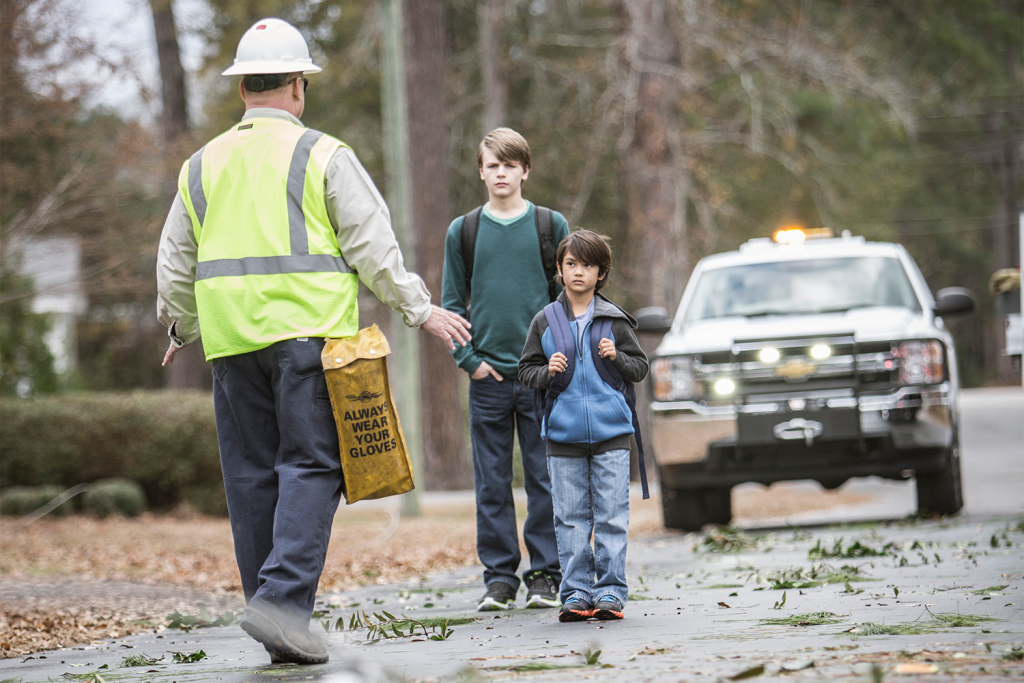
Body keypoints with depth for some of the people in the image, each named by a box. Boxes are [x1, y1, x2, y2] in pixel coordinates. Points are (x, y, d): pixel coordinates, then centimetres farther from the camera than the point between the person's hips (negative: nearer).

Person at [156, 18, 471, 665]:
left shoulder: (202, 166, 13)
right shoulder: (322, 155, -1)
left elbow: (175, 266, 19)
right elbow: (372, 245, -4)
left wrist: (182, 329, 35)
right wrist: (421, 309, 5)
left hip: (232, 339, 4)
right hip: (307, 332, -4)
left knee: (253, 476, 7)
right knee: (310, 467, -5)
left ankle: (276, 618, 9)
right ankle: (284, 598, -20)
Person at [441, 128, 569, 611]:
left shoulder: (551, 226, 6)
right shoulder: (463, 232, 7)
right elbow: (452, 303, 9)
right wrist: (468, 359, -2)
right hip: (488, 375, 1)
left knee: (545, 479, 1)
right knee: (491, 484, 3)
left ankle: (545, 575, 7)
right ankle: (499, 577, 8)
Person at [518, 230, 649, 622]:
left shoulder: (614, 321, 4)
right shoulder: (544, 322, 6)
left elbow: (640, 367, 8)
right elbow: (526, 372, 10)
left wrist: (617, 357, -11)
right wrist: (547, 372, -10)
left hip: (610, 432, -1)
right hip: (563, 434, 1)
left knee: (611, 516, -2)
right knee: (571, 518, 3)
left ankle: (610, 591, 3)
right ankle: (576, 594, 7)